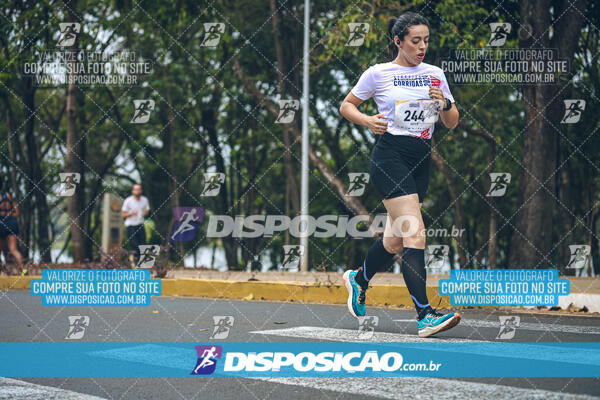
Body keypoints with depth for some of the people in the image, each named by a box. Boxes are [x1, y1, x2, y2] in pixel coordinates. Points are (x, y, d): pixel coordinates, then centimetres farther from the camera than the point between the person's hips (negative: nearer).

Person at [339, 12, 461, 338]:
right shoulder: (378, 73, 0)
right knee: (415, 233, -18)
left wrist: (444, 103, -7)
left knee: (395, 238, 12)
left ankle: (358, 279, 42)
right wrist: (368, 121, -8)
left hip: (421, 161, 6)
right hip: (390, 155, -6)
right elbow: (347, 106, 11)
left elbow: (452, 123, 14)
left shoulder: (435, 74, 11)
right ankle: (424, 316, -21)